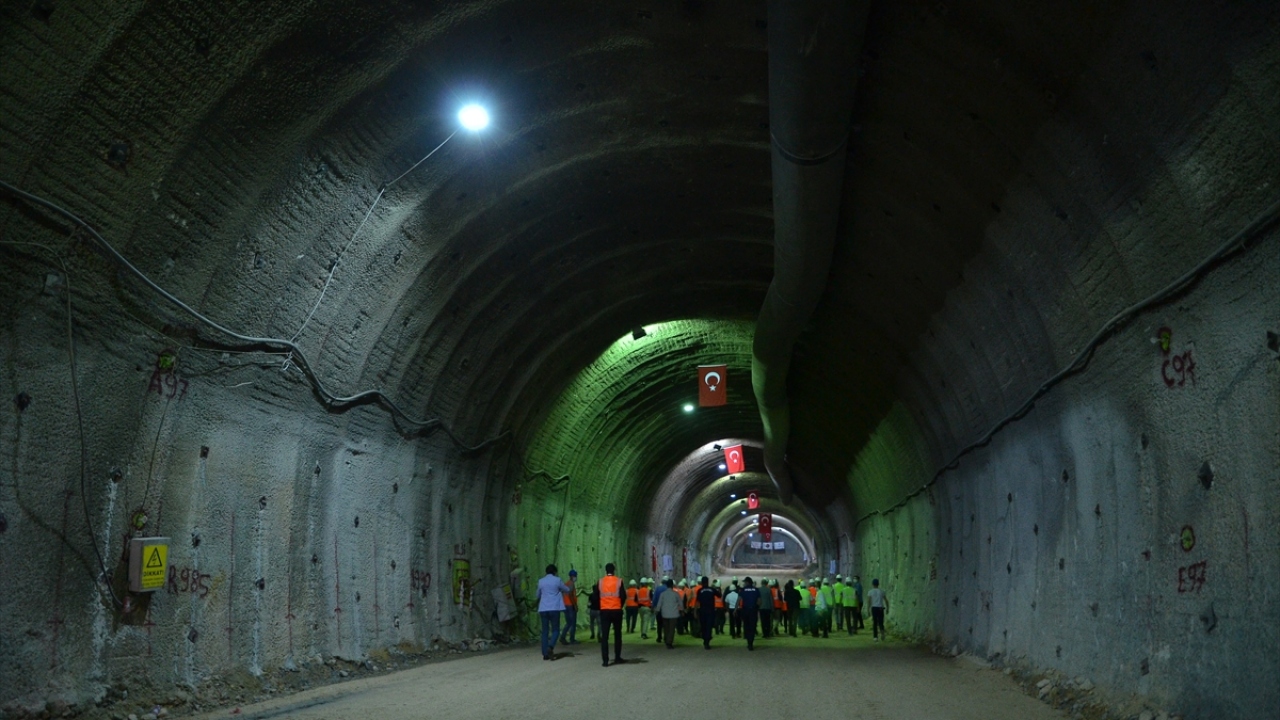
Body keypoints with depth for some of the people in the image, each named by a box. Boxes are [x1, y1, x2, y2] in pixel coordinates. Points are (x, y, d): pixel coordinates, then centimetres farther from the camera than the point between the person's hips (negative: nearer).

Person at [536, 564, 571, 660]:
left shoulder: (541, 581, 8)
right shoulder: (557, 580, -1)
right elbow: (567, 590, 13)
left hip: (543, 609, 3)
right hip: (554, 609, -3)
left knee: (545, 631, 8)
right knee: (555, 630, 4)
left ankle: (545, 654, 4)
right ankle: (550, 646, -22)